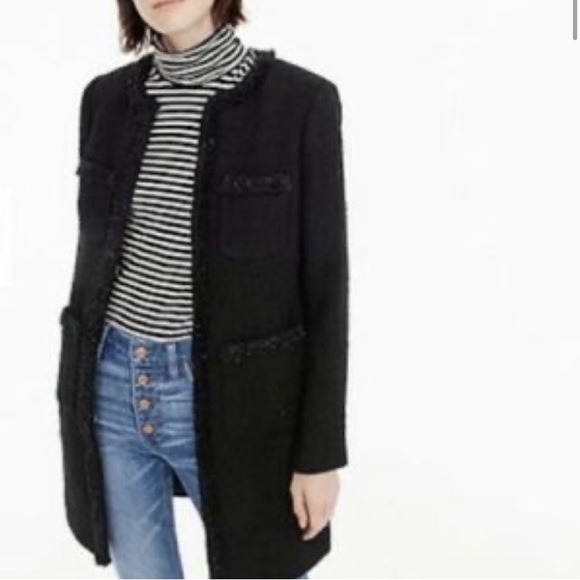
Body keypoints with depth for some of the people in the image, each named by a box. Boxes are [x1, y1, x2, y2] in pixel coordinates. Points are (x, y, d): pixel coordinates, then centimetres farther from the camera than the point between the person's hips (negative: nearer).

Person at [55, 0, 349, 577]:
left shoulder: (302, 101, -11)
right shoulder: (106, 98, 1)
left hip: (231, 396, -4)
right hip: (113, 387, 4)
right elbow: (94, 250, 10)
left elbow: (325, 288, -9)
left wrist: (321, 453, -8)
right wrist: (76, 387, 14)